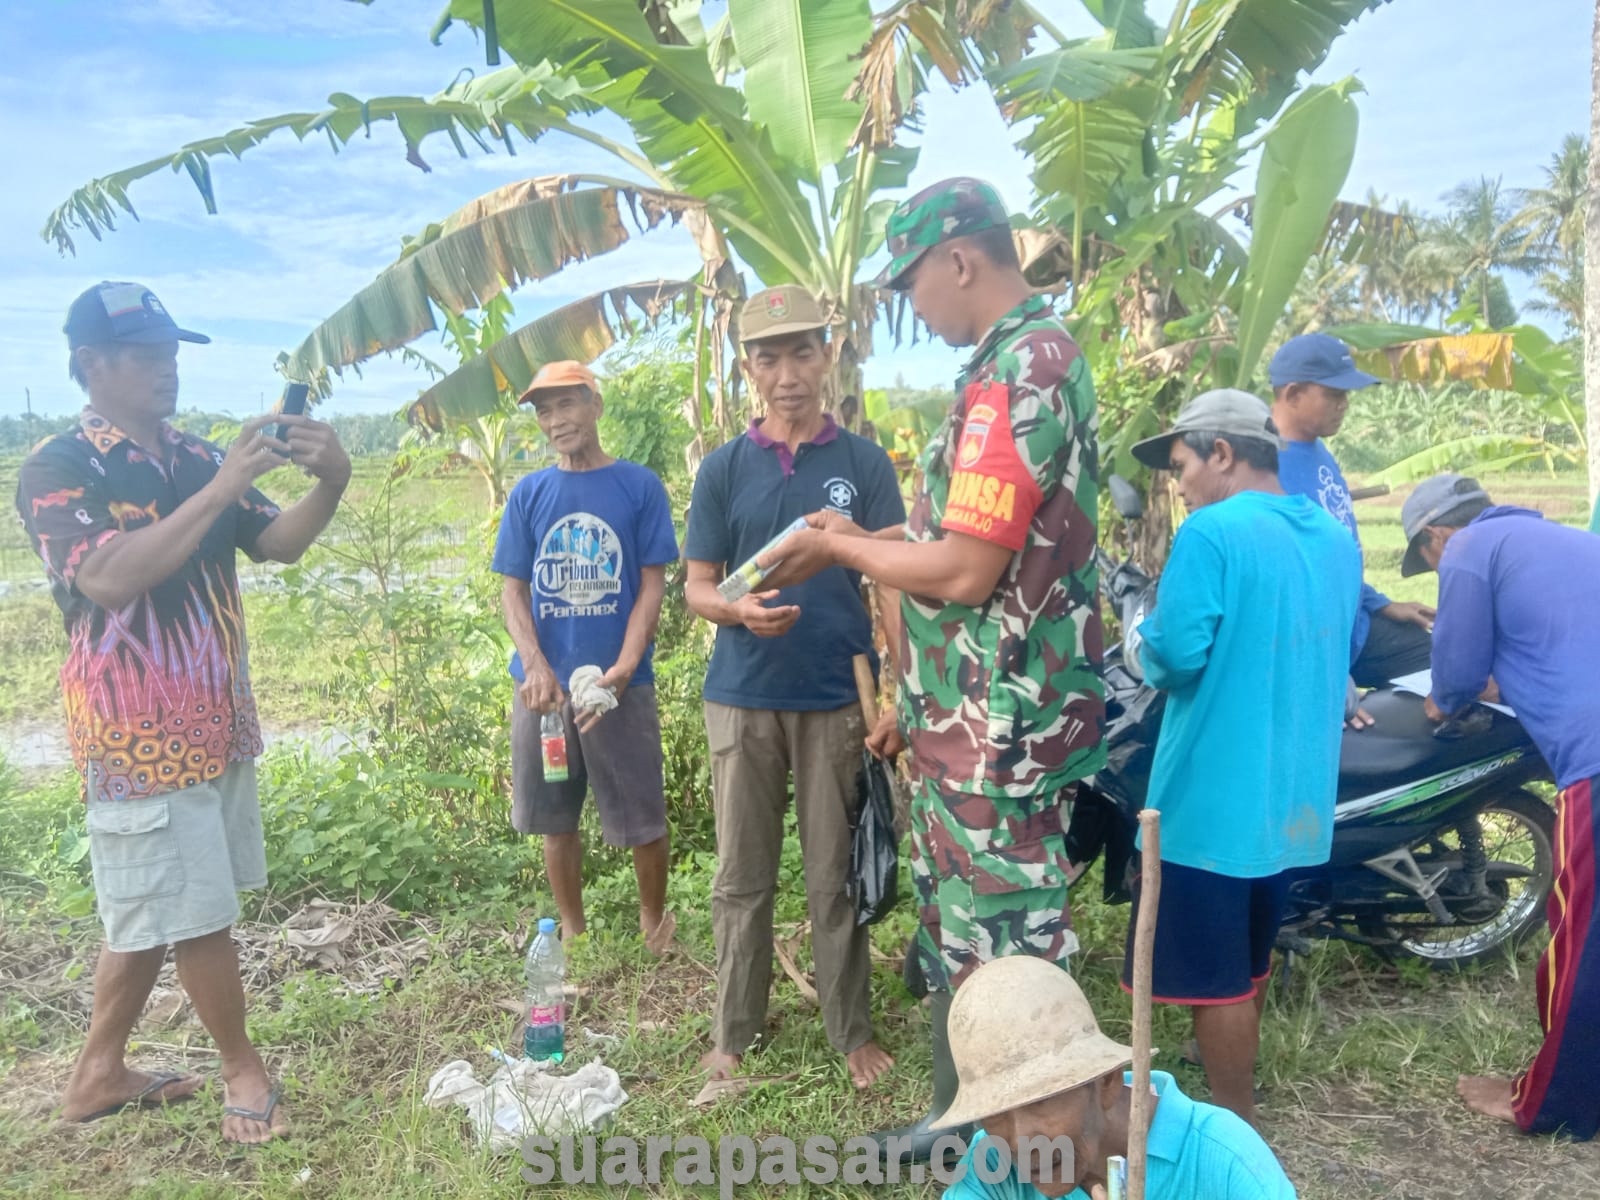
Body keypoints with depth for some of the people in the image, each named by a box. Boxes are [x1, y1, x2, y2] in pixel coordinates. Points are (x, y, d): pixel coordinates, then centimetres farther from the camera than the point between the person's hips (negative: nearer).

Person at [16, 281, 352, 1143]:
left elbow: (279, 544, 5)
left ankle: (99, 1074, 33)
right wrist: (222, 487, -29)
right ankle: (244, 1069, 22)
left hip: (216, 721, 7)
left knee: (149, 913, 17)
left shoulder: (196, 459, 7)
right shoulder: (56, 470, -12)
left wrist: (328, 484, -15)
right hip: (139, 733, -7)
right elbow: (110, 579, -27)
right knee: (193, 914, 4)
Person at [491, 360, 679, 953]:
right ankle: (571, 931, 31)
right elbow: (512, 589, 5)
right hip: (543, 685, 3)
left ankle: (654, 920, 29)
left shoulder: (639, 485, -2)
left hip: (620, 683, -2)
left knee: (642, 817, 4)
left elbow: (653, 585, -4)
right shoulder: (528, 494, 5)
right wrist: (536, 667, -12)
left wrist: (622, 669, -16)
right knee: (555, 815, 13)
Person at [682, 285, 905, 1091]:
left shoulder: (864, 463, 1)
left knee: (837, 876, 9)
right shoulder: (723, 468, 4)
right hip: (742, 699, 1)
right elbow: (696, 586, 4)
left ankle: (852, 1030, 25)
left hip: (837, 700, -1)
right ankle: (735, 1030, 26)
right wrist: (740, 610, -19)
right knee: (742, 877, 11)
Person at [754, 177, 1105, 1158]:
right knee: (955, 928, 22)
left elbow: (964, 571, -25)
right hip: (973, 718, 11)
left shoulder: (1016, 372, -19)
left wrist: (841, 547, -8)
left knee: (1007, 952, 3)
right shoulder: (1035, 356, 14)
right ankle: (959, 1115, 39)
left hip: (998, 727, -11)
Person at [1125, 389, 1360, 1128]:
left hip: (1216, 793, -8)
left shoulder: (1212, 532, -17)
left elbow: (1178, 653, -23)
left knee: (1214, 973, 5)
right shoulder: (1337, 538, 8)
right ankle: (1231, 1075, 43)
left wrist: (1144, 642, -3)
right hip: (1295, 792, 9)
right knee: (1249, 955, 25)